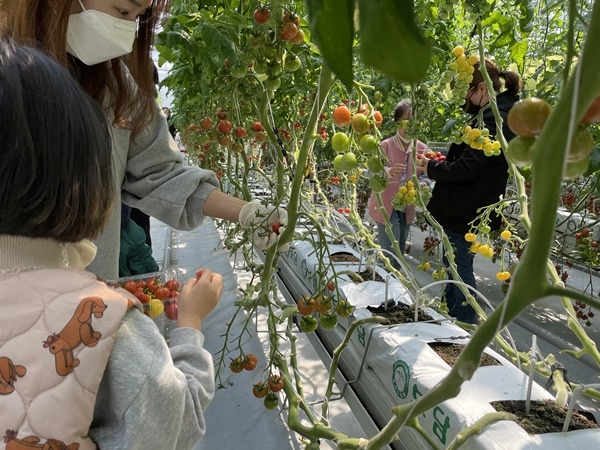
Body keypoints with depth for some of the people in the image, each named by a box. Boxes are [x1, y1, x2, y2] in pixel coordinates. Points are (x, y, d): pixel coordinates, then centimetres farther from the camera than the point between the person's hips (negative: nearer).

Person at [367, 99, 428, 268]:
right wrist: (389, 172, -34)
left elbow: (421, 178, 10)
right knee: (389, 255, -8)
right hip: (386, 207, -5)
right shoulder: (386, 145, -8)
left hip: (407, 209, 5)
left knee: (400, 254, 14)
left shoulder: (421, 148, 4)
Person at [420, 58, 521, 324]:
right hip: (468, 205, 10)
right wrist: (441, 162, 3)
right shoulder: (494, 114, 11)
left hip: (466, 208, -10)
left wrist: (431, 167, -11)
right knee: (454, 263, 21)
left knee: (460, 266, 2)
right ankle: (450, 318, 36)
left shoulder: (492, 120, -22)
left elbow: (465, 168, -25)